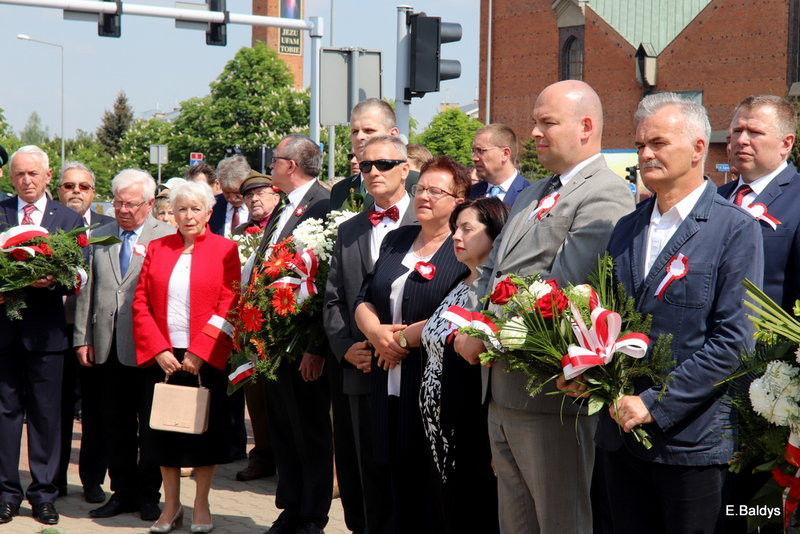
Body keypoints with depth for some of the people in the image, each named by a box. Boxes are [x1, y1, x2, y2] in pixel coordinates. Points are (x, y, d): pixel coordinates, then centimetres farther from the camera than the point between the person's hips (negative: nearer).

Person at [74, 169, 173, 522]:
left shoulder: (168, 237, -3)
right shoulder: (98, 237, 13)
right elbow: (86, 290, 13)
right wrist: (82, 338, 7)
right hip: (107, 347, 4)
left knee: (150, 425, 5)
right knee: (114, 426, 9)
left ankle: (148, 494, 17)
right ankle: (122, 491, 20)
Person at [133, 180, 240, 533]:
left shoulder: (225, 250, -1)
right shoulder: (157, 249, 8)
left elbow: (228, 307, -7)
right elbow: (141, 303, 5)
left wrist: (199, 353, -13)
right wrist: (159, 350, -6)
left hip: (205, 358, -3)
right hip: (163, 357, 3)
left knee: (205, 429, 4)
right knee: (165, 430, 7)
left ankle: (201, 505, 16)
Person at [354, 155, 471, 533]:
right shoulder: (396, 240, 15)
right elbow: (364, 300, 13)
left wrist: (403, 338, -12)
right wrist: (376, 332, -8)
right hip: (390, 386, 6)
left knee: (434, 498, 1)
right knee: (398, 485, 10)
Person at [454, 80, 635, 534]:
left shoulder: (606, 197, -13)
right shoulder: (532, 195, 20)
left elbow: (559, 292, -21)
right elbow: (490, 271, 20)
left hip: (551, 396, -9)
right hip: (502, 392, 9)